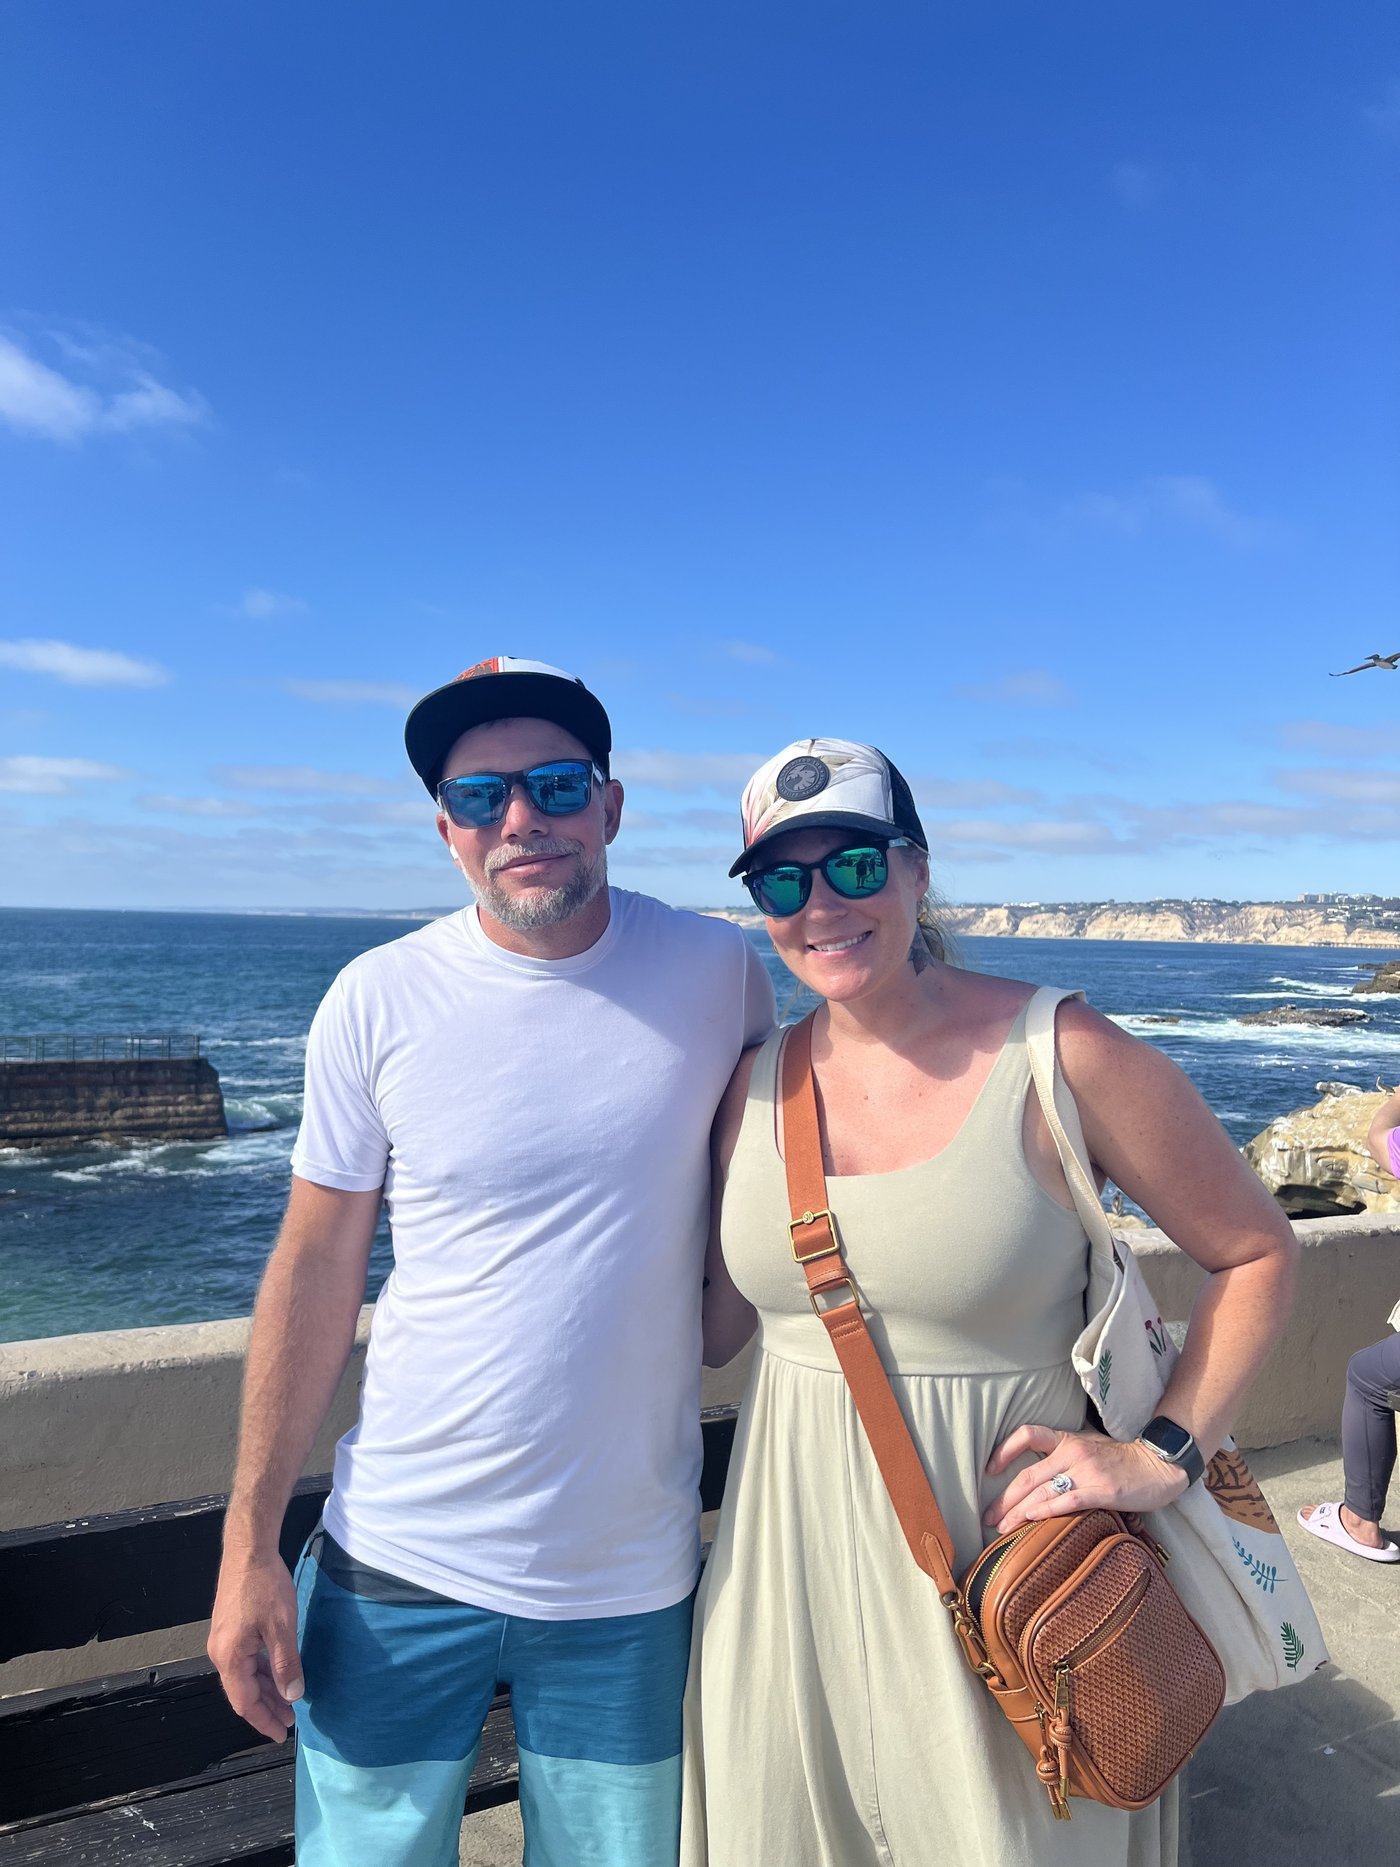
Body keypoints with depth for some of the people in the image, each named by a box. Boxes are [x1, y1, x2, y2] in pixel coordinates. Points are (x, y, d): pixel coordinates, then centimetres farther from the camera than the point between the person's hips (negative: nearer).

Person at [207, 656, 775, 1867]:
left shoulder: (719, 972, -8)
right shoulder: (379, 1000, -9)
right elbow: (317, 1266, -3)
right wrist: (250, 1540, -3)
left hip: (631, 1582, 1)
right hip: (397, 1562, 0)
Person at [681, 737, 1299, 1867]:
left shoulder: (1060, 1058, -13)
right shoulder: (757, 1084, -1)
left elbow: (1255, 1252, -3)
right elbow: (717, 1328, 6)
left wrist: (1166, 1455, -12)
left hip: (1003, 1552, -3)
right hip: (793, 1569, 4)